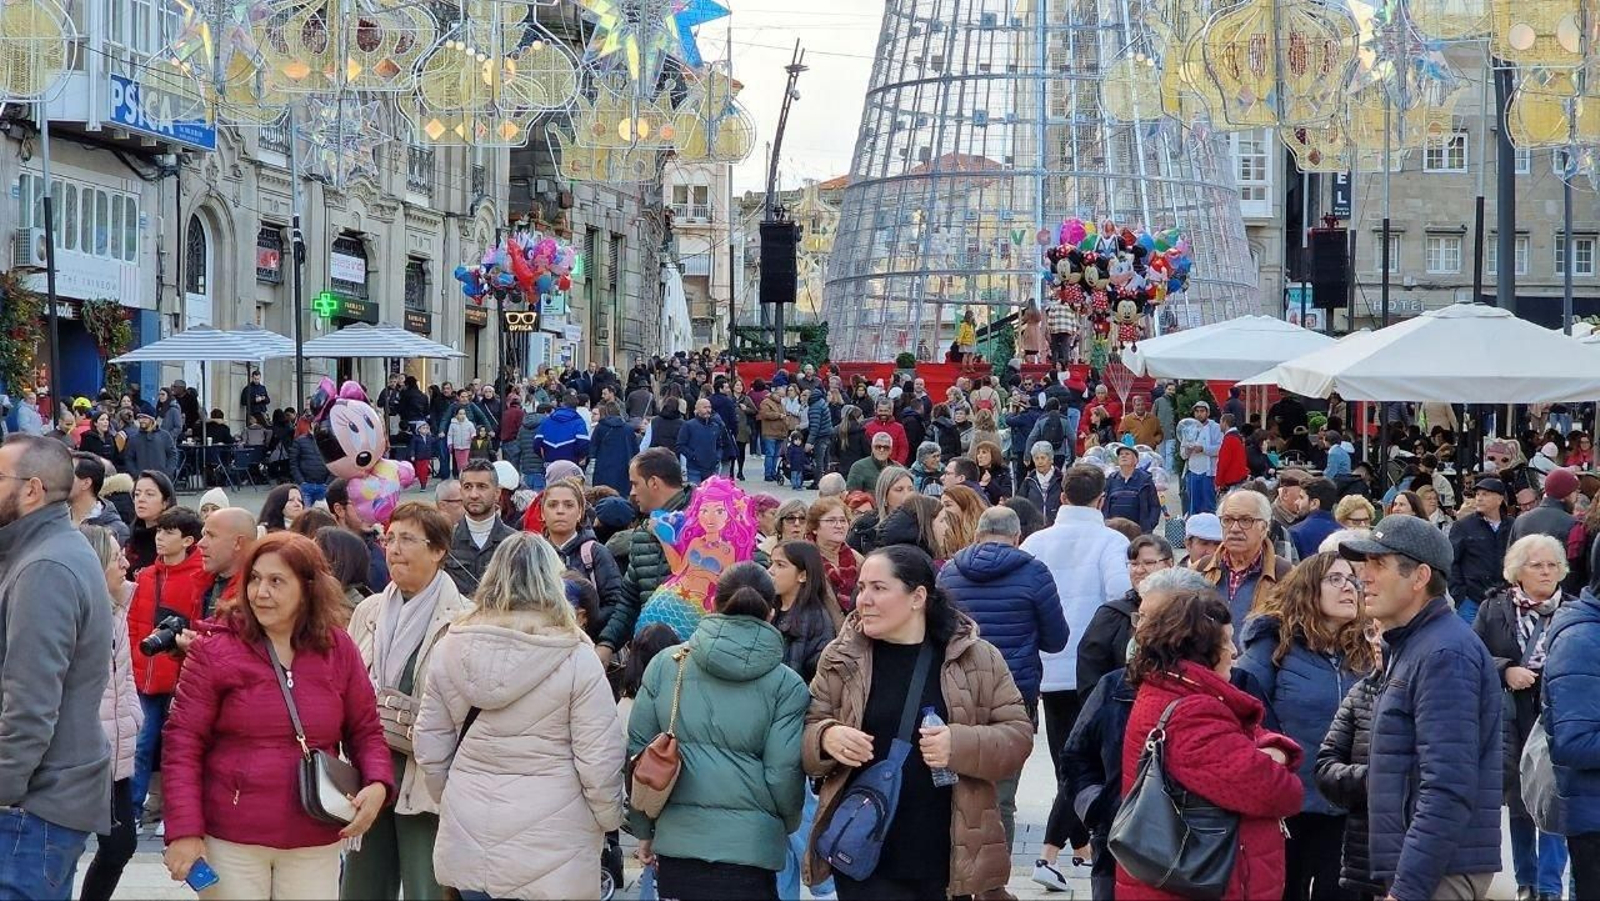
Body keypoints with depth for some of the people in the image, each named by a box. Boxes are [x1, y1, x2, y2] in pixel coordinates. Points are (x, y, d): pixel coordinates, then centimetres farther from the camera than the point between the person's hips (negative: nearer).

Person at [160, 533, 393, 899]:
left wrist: (378, 784, -7)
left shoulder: (339, 650, 4)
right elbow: (183, 745, -5)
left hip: (316, 843, 2)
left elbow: (365, 732, 12)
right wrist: (184, 832, -12)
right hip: (231, 841, -2)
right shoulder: (215, 650, -4)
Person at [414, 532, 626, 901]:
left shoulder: (451, 649, 0)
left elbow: (430, 749, 6)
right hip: (552, 849, -3)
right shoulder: (576, 659, -12)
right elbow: (600, 760, -12)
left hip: (469, 843, 3)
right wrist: (609, 820, 5)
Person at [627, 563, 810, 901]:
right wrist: (786, 826, 15)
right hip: (749, 844, -3)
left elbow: (637, 751, 6)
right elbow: (783, 775, -6)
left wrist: (643, 829, 18)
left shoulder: (666, 664, 4)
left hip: (674, 838, 3)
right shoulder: (787, 685, -4)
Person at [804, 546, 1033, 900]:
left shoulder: (977, 658, 0)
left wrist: (959, 745, -18)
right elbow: (804, 734, 8)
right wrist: (826, 738, -16)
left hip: (949, 858, 0)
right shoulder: (842, 658, 3)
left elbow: (1018, 735, 1)